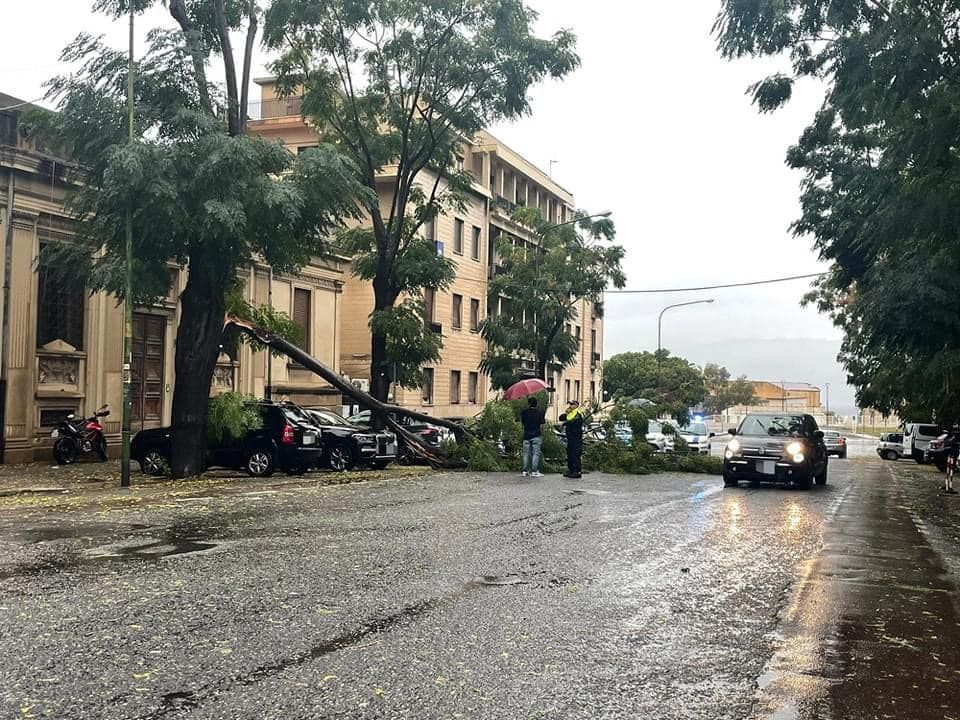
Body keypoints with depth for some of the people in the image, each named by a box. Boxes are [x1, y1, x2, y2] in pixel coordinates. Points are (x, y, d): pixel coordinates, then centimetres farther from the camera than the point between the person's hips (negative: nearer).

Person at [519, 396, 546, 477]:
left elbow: (522, 423, 10)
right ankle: (534, 471, -5)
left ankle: (525, 471, 10)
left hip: (526, 435, 3)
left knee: (526, 453, 10)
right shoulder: (540, 412, -4)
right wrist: (541, 434, 4)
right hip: (536, 435, -3)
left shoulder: (524, 412, 2)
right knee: (536, 453, -1)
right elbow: (541, 425, -6)